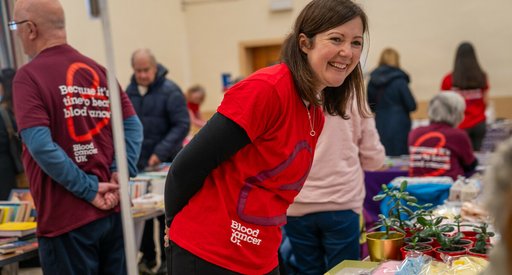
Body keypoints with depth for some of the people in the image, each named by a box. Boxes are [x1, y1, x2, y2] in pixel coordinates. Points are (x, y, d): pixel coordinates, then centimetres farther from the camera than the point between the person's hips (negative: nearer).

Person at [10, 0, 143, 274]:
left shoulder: (29, 76, -11)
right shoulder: (99, 71, 8)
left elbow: (40, 144, -21)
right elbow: (133, 125, 4)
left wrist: (88, 190, -15)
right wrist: (120, 174, -4)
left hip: (67, 220, -6)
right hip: (112, 210, 6)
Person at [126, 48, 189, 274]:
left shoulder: (170, 91, -9)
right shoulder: (129, 92, 5)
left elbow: (182, 125, -13)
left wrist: (161, 152, -21)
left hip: (165, 164, -4)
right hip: (137, 163, 4)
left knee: (166, 212, 3)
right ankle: (147, 256, 22)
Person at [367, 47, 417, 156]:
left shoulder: (373, 80, 1)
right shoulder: (399, 81, -12)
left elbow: (370, 106, 10)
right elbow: (412, 106, -8)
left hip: (380, 128, 5)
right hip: (398, 127, -4)